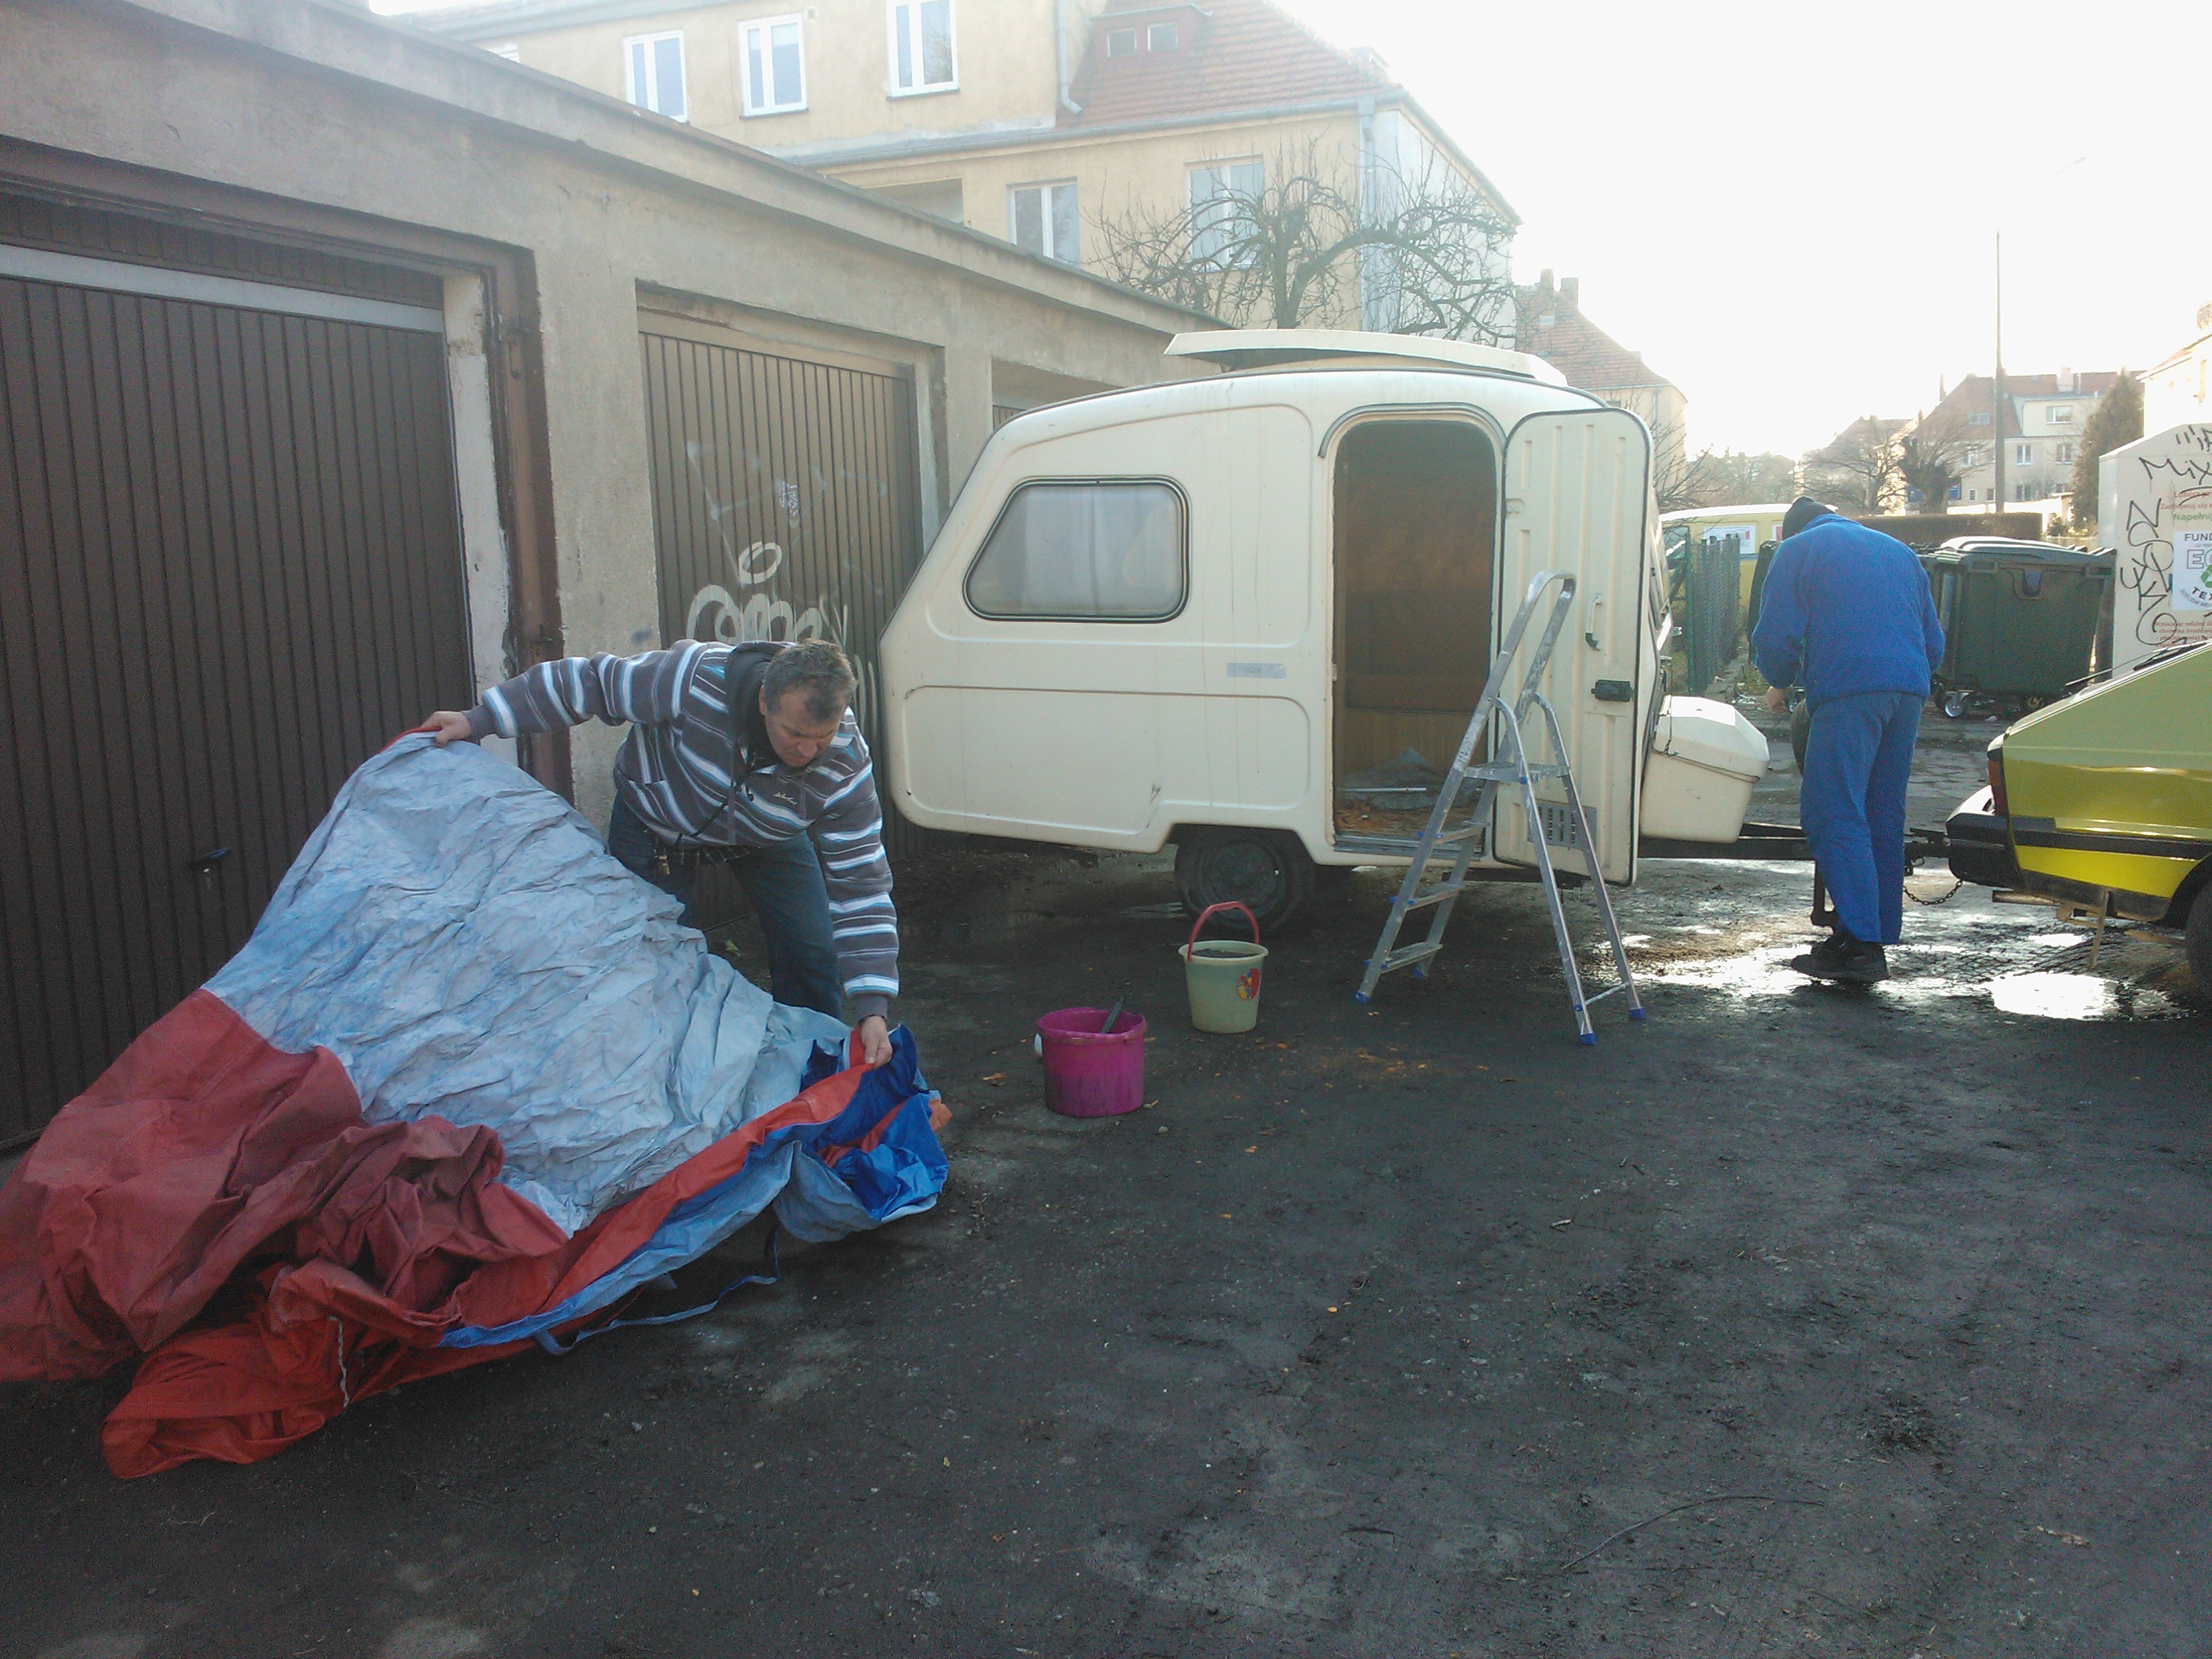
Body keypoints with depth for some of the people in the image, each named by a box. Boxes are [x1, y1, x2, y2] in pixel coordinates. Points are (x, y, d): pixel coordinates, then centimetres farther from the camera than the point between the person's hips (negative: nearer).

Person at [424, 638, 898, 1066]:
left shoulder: (846, 763, -33)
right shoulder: (695, 678, -40)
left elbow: (860, 885, -28)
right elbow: (589, 681, -23)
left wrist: (873, 1010, -33)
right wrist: (478, 721, -18)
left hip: (767, 836, 1)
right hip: (656, 823, -1)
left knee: (812, 957, -7)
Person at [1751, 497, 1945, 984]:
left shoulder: (1799, 548, 12)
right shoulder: (1898, 550, 30)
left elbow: (1775, 634, 3)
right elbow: (1934, 639, 30)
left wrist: (1779, 685, 20)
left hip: (1848, 690, -7)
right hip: (1909, 689, 7)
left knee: (1835, 813, -9)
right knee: (1884, 817, 11)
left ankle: (1860, 942, -18)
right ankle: (1879, 935, 14)